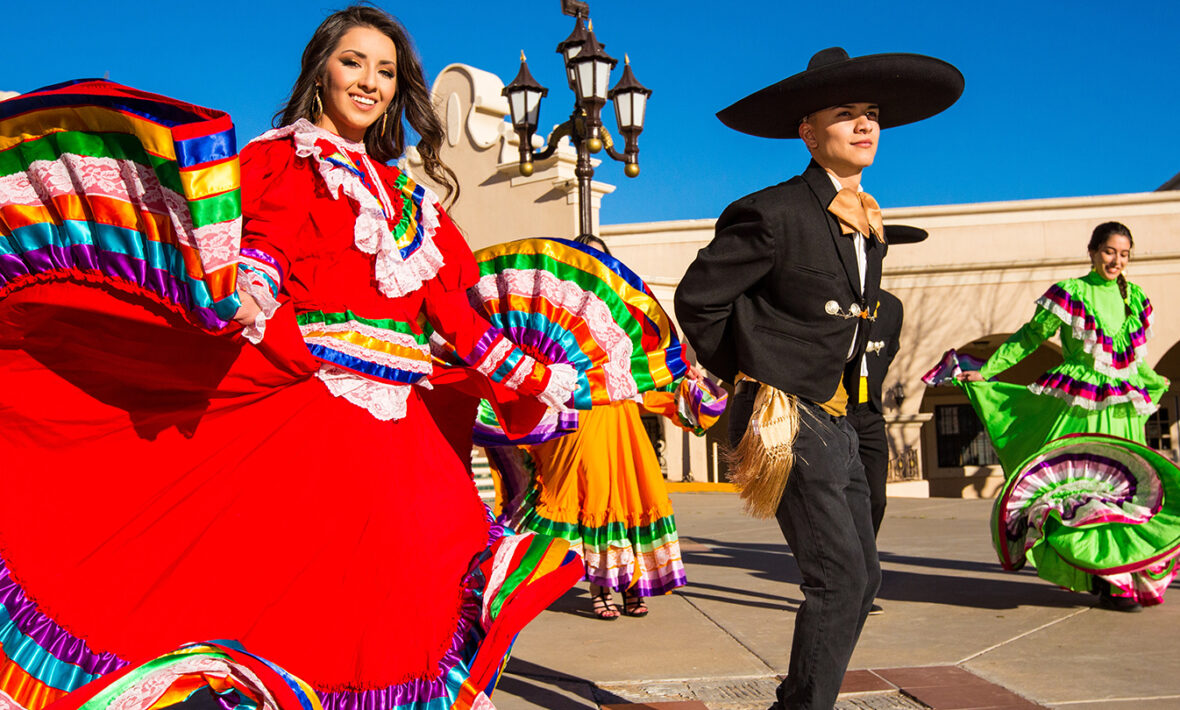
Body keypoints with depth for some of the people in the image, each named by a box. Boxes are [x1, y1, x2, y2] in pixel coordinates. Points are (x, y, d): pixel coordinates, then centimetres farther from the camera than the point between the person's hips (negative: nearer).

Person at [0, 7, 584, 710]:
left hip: (401, 427, 6)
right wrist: (244, 295, -36)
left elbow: (451, 307, 19)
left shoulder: (408, 196, 22)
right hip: (305, 408, -5)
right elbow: (264, 244, -13)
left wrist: (534, 379, 17)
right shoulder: (284, 159, 6)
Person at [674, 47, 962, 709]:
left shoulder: (869, 224, 12)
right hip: (784, 418, -9)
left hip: (833, 418, 9)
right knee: (839, 577, -10)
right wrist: (750, 379, -2)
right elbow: (697, 300, -10)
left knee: (862, 576, 12)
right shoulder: (775, 214, -14)